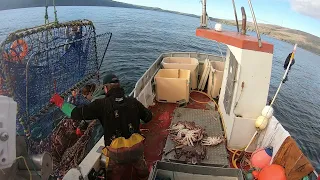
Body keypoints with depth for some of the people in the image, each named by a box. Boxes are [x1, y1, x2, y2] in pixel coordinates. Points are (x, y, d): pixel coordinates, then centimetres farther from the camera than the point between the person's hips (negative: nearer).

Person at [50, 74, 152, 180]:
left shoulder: (102, 104, -15)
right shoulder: (133, 102, -5)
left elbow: (77, 113, -14)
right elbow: (148, 116, 5)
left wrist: (60, 103, 2)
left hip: (117, 153, -2)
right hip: (137, 148, 3)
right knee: (142, 172, 33)